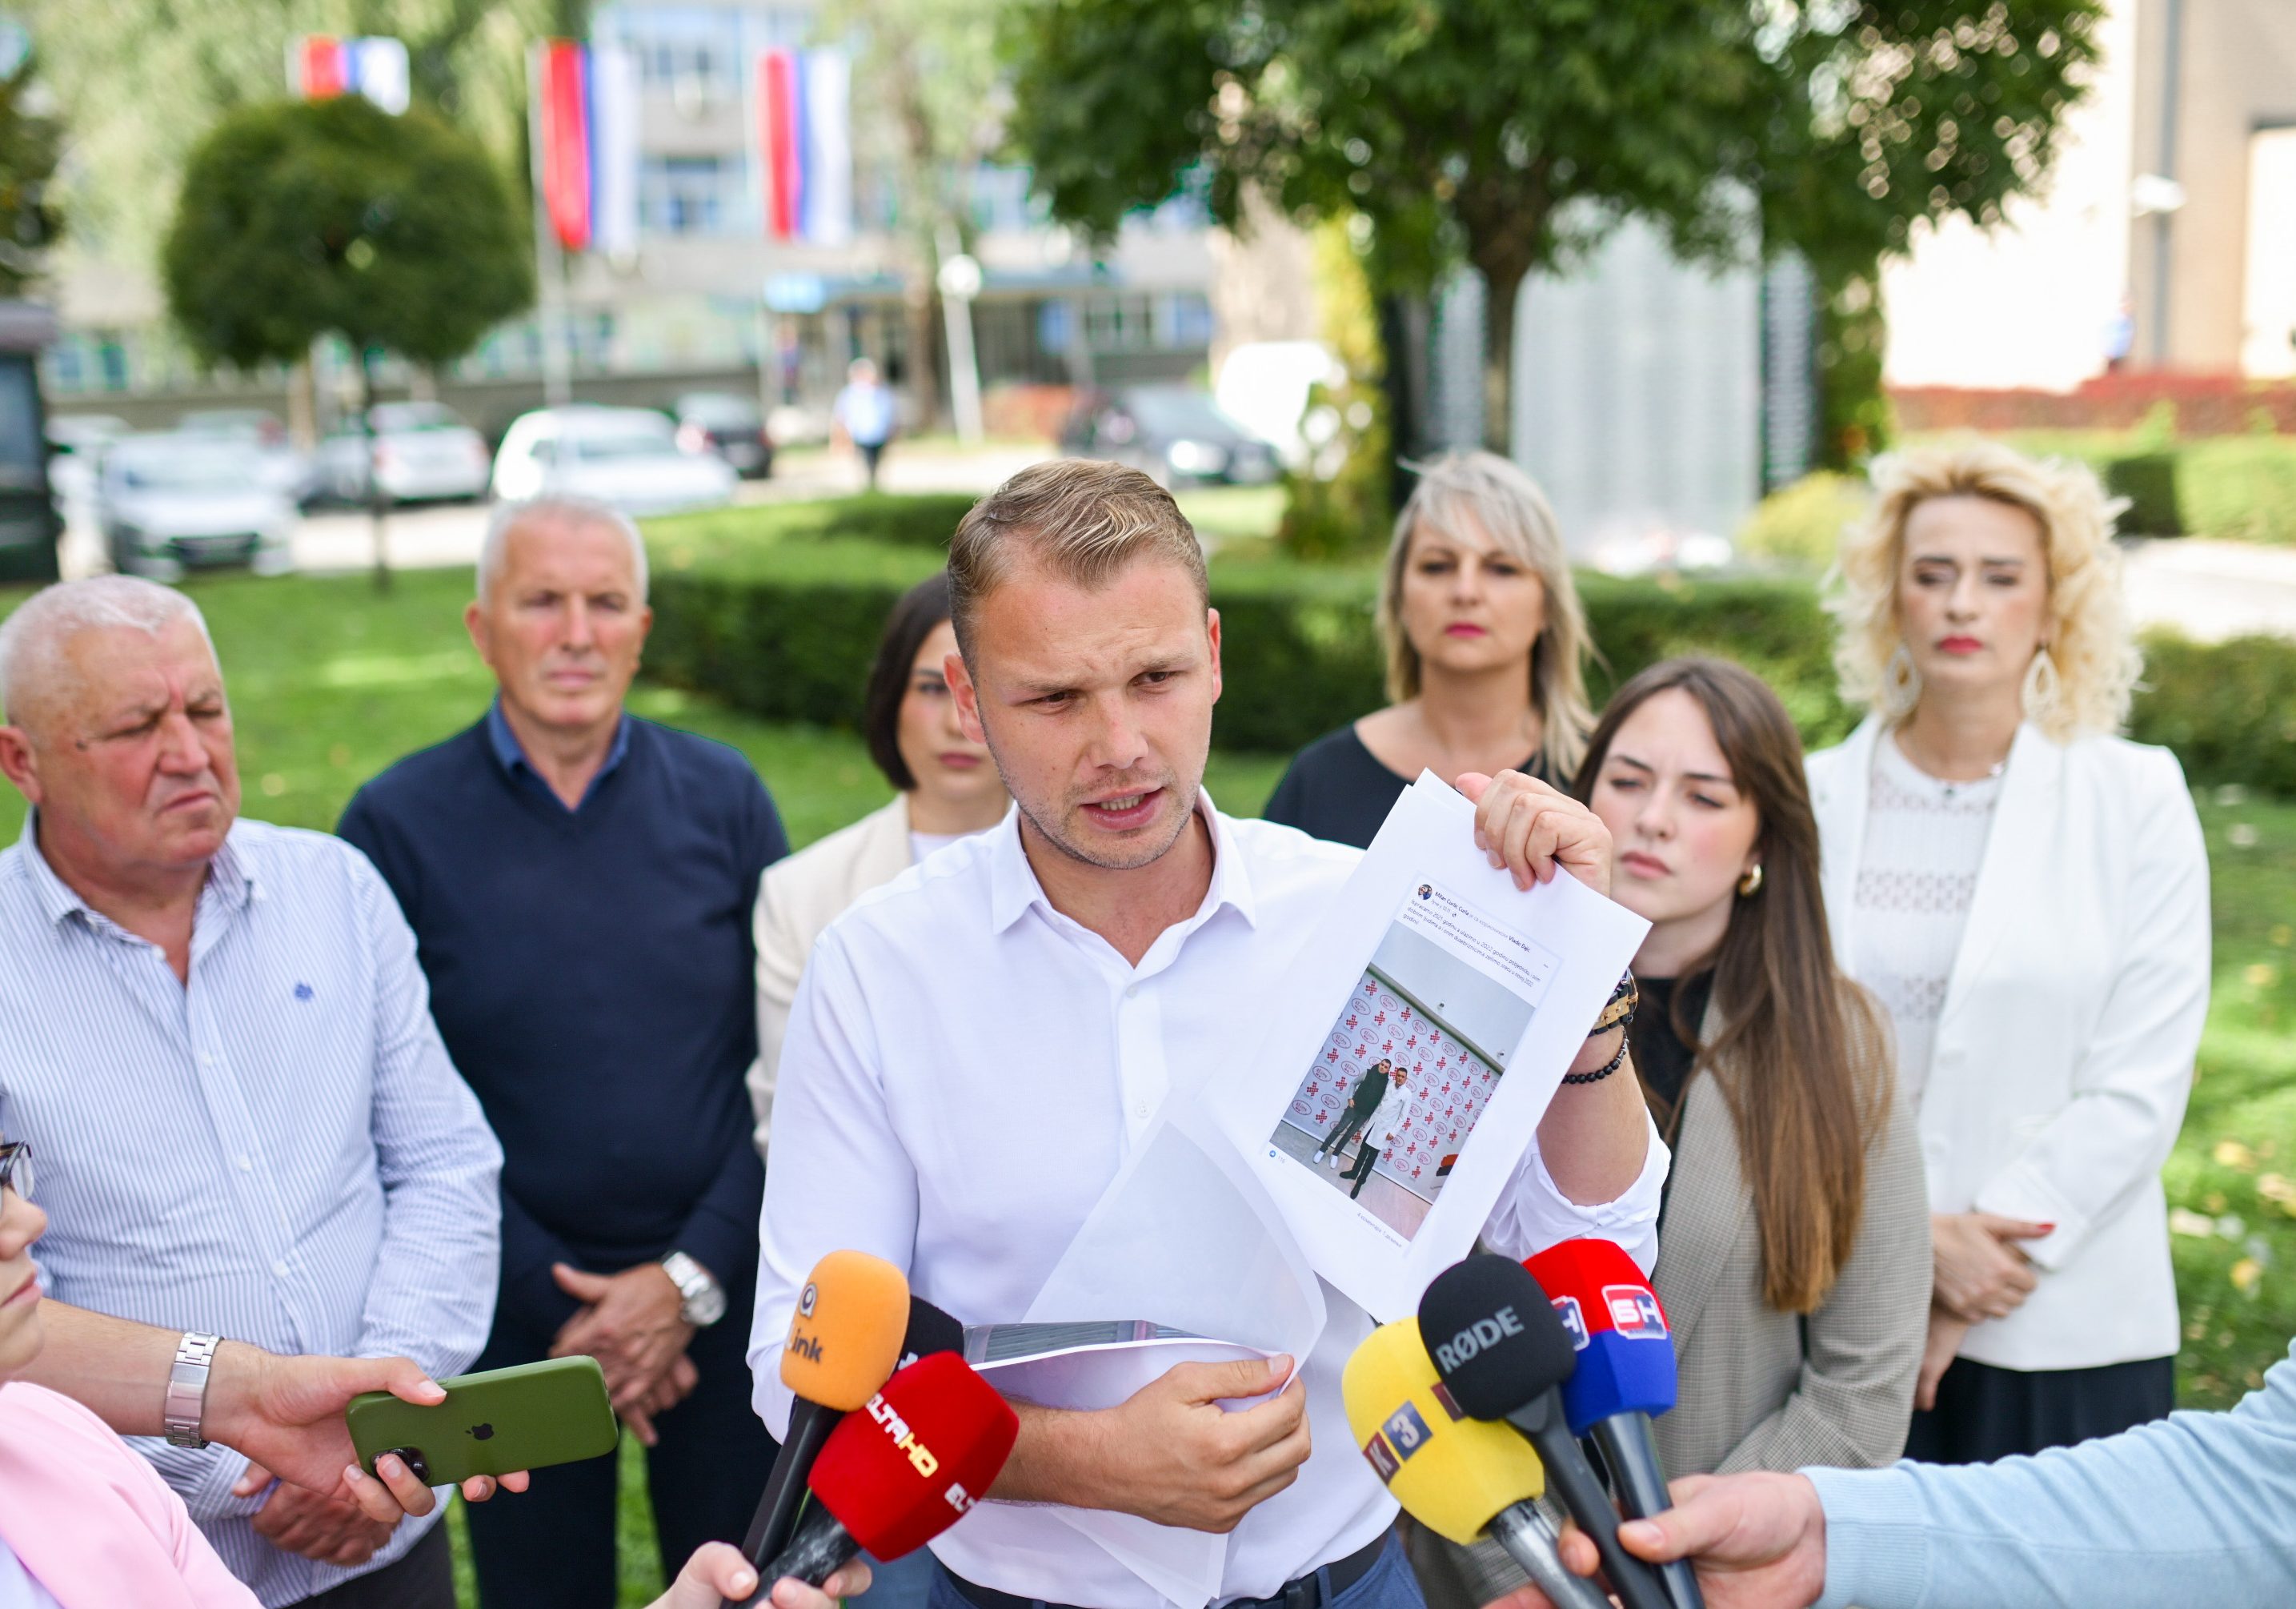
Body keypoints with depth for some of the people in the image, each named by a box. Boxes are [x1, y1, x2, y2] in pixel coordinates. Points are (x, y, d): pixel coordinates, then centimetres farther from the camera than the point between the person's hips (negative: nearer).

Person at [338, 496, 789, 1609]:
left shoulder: (723, 796, -1)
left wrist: (691, 1278, -10)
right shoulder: (396, 826, -5)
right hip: (518, 1311, -1)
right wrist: (557, 1304, -9)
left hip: (721, 1293, 1)